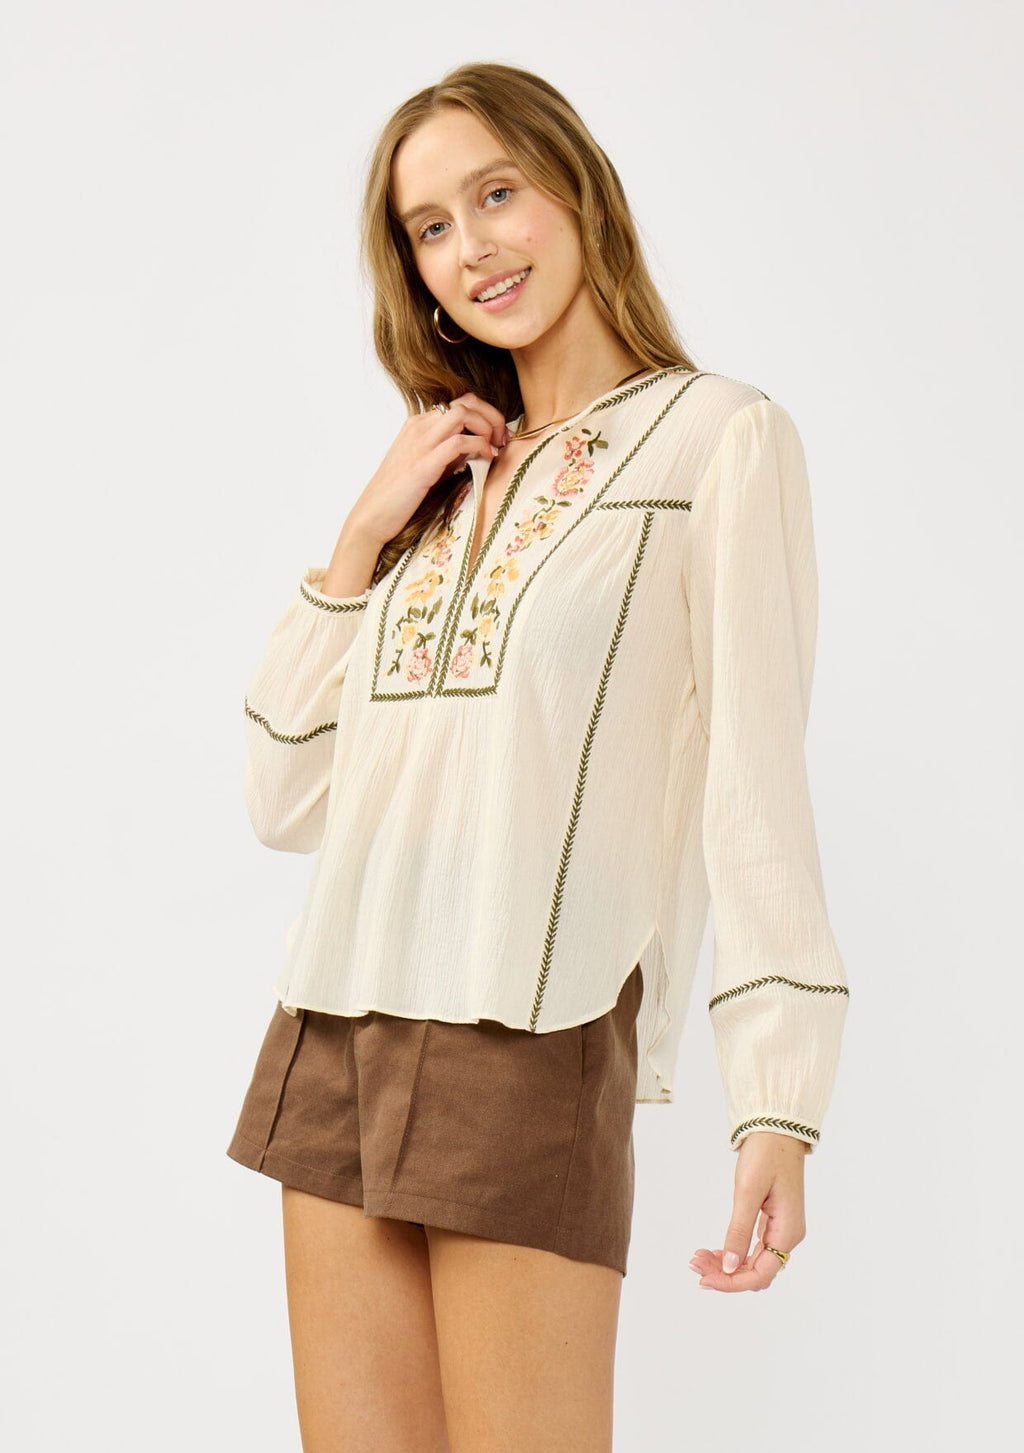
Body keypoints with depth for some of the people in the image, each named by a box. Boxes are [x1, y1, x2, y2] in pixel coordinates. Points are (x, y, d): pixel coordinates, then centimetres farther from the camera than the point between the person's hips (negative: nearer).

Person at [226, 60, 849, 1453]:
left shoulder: (719, 436, 1)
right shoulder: (448, 477, 18)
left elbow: (753, 776, -7)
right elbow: (287, 800, 13)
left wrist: (778, 1105, -14)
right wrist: (364, 537, 5)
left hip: (530, 1037, -6)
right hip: (337, 1033, 6)